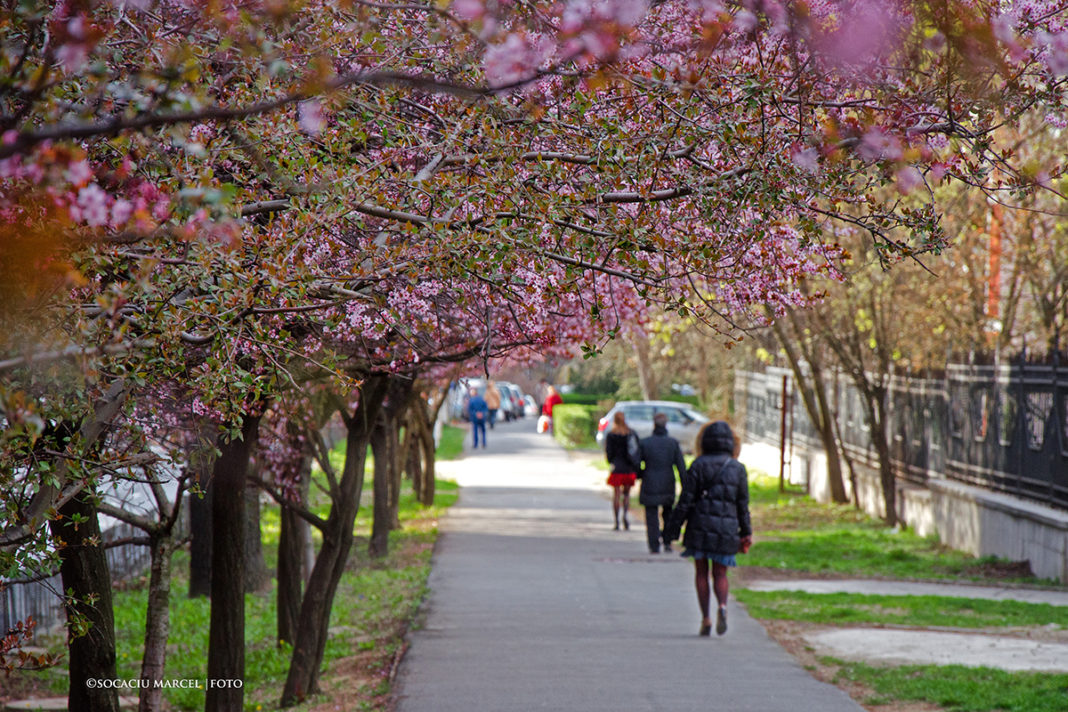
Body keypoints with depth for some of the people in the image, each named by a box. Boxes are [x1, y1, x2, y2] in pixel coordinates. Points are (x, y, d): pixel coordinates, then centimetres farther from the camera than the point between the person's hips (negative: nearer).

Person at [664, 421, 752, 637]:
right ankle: (722, 607, -18)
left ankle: (705, 618, 2)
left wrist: (672, 529, 0)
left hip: (700, 527, -1)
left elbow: (685, 502, -5)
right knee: (720, 574, 11)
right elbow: (743, 505, 6)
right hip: (727, 528, 1)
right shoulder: (738, 469, 3)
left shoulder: (698, 466, -4)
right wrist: (746, 532, 16)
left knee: (701, 572, 10)